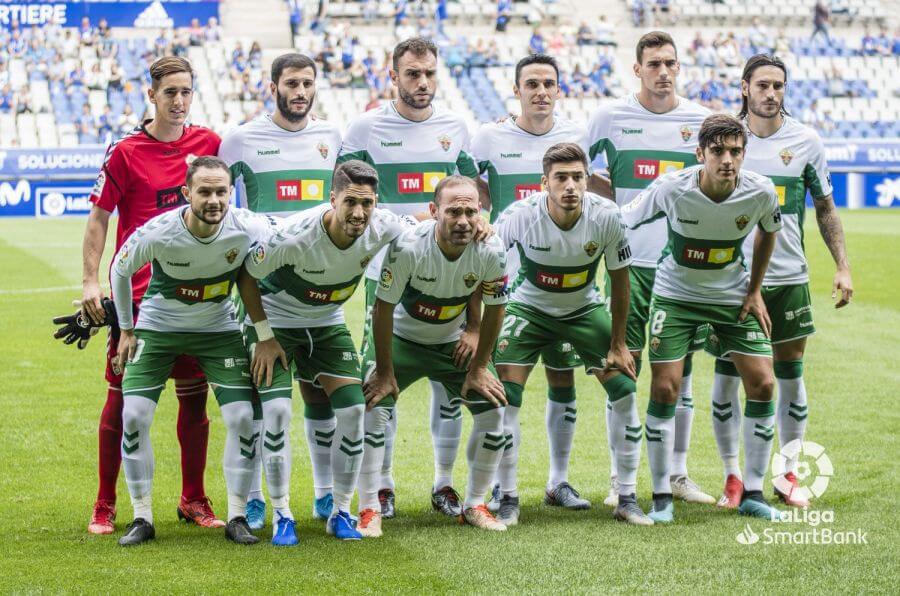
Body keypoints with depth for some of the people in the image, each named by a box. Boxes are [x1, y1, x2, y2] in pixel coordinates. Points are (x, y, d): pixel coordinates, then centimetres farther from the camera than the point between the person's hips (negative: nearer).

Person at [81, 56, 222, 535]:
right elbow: (99, 217, -3)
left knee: (195, 397, 7)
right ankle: (105, 505, 10)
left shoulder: (208, 143, 4)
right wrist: (90, 281, -10)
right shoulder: (125, 152, -5)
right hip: (136, 293, -3)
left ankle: (193, 500, 21)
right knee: (122, 396, 0)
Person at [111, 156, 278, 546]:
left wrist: (271, 335, -10)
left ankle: (237, 517, 5)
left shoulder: (248, 229, -25)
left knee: (243, 418, -10)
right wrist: (126, 330, 1)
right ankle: (142, 518, 3)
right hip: (157, 327, -1)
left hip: (219, 330, 1)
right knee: (134, 416, -12)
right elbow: (119, 270, -6)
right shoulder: (157, 234, -27)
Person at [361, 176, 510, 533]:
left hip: (454, 342, 3)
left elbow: (494, 310, -6)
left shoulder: (491, 252, -24)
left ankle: (475, 505, 11)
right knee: (373, 409, -18)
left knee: (493, 411, -6)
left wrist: (478, 367, -3)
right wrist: (385, 372, -16)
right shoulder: (408, 246, -33)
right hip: (401, 338, -3)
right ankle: (369, 509, -6)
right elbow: (383, 308, -21)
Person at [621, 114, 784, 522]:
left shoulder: (761, 192, -17)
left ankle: (752, 494, 7)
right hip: (675, 294, -2)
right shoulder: (671, 189, -24)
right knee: (665, 388, -10)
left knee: (762, 383, -6)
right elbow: (623, 222, -10)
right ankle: (662, 496, 4)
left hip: (732, 296, 2)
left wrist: (754, 291, 4)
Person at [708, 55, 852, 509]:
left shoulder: (806, 141, 2)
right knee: (726, 377, 0)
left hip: (789, 278, 1)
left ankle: (789, 475, 17)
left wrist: (843, 267, 2)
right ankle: (732, 477, 11)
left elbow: (825, 208, 10)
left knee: (790, 376, 5)